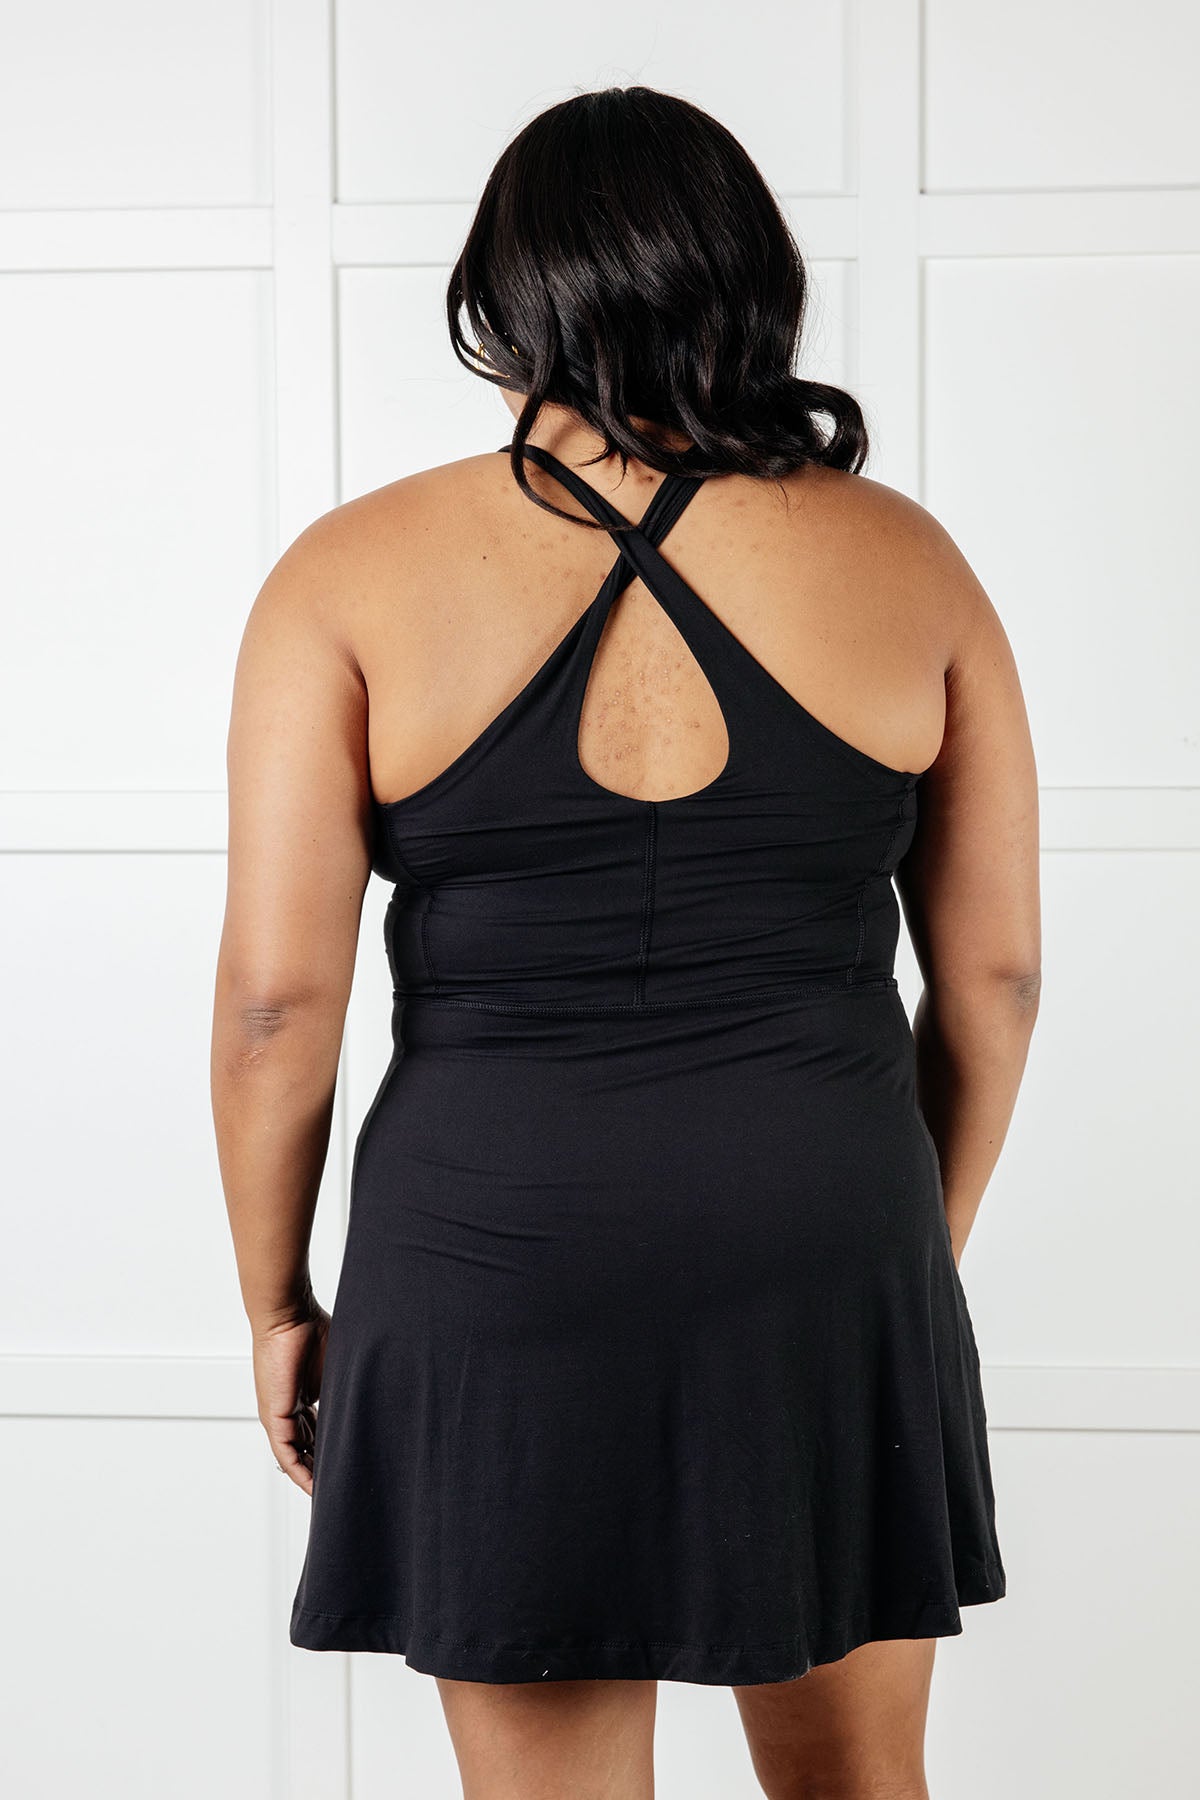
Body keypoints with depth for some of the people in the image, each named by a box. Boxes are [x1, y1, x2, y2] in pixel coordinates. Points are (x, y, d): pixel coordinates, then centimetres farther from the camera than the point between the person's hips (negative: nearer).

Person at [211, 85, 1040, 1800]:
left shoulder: (357, 576, -5)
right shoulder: (902, 559, 0)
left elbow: (277, 991, -8)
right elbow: (993, 973, 4)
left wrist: (278, 1302, 5)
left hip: (496, 1257, -1)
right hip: (828, 1253, 2)